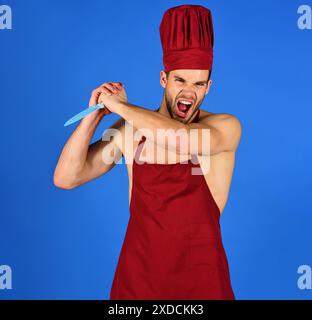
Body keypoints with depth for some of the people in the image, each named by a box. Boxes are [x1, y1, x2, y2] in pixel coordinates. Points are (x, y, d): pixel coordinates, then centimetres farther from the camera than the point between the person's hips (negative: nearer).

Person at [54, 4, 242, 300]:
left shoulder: (226, 127, -8)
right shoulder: (130, 129, -1)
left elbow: (185, 141, -30)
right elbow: (65, 178, -4)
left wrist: (119, 106, -19)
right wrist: (95, 114, -13)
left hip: (202, 275, -2)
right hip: (138, 273, 2)